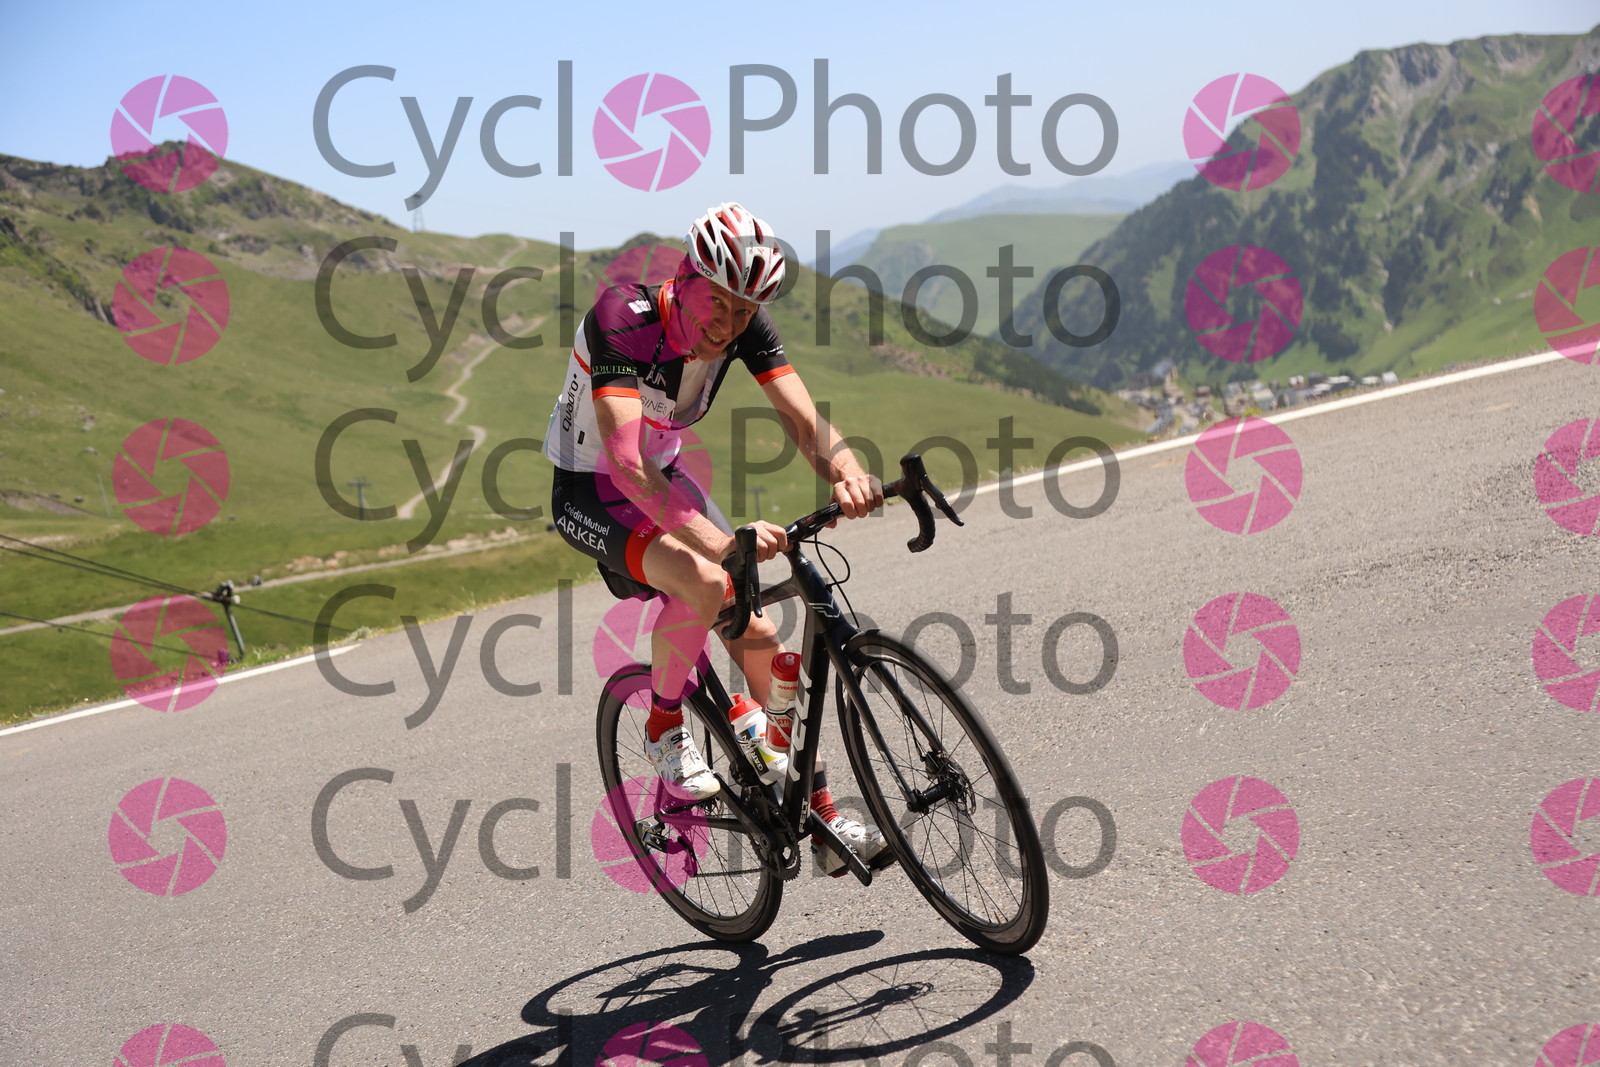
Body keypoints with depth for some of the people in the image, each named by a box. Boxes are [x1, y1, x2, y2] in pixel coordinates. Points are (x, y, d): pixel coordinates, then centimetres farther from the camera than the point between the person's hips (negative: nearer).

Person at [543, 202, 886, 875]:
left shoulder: (744, 324, -16)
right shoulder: (621, 320, -33)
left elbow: (803, 419, -24)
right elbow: (627, 463, -45)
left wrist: (846, 474, -48)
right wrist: (719, 541, -58)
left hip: (666, 479, 6)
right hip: (589, 495, -5)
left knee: (756, 631, -4)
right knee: (703, 582, -33)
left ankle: (821, 814, 7)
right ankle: (665, 727, -6)